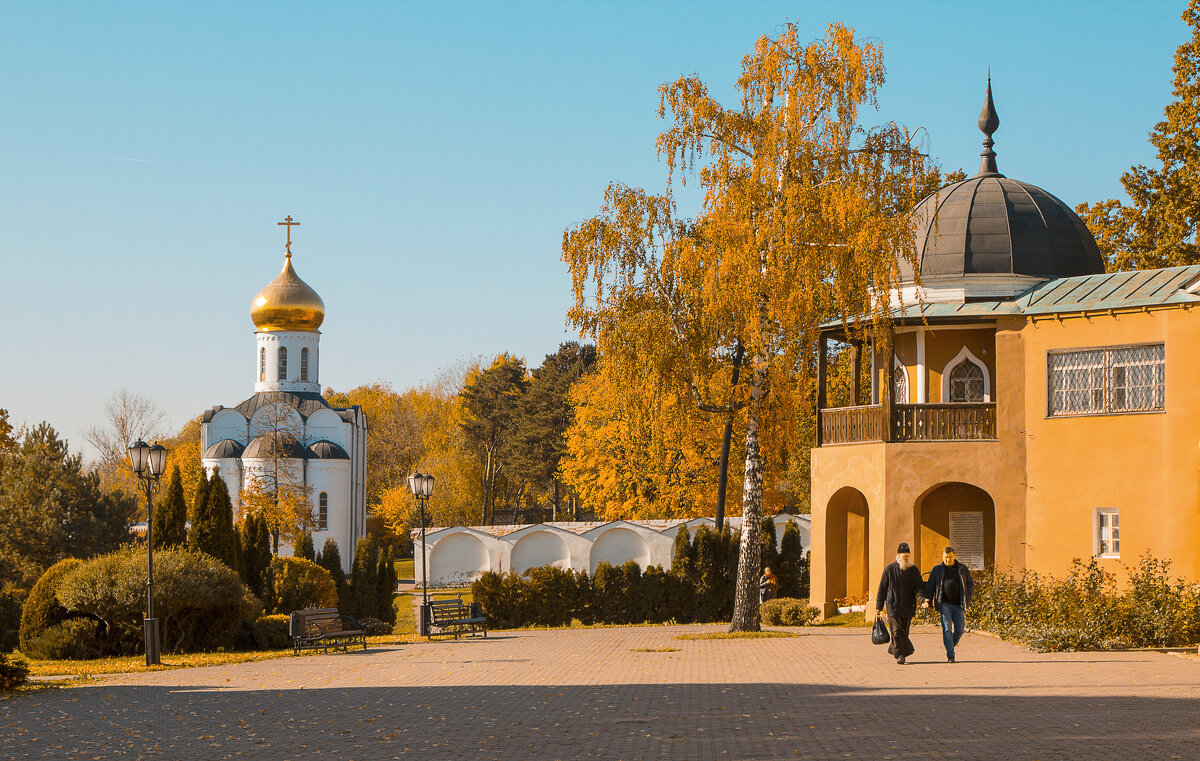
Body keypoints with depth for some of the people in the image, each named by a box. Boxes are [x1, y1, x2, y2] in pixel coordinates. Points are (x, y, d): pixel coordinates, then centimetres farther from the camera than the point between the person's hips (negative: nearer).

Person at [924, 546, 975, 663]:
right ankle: (950, 655, -11)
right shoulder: (937, 570, 8)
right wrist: (927, 600, -2)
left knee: (960, 629, -2)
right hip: (944, 604, -2)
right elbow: (930, 586, 9)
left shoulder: (963, 569, 11)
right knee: (947, 629, -11)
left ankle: (951, 646, 23)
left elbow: (971, 584, 16)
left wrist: (966, 598, 3)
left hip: (958, 605, 2)